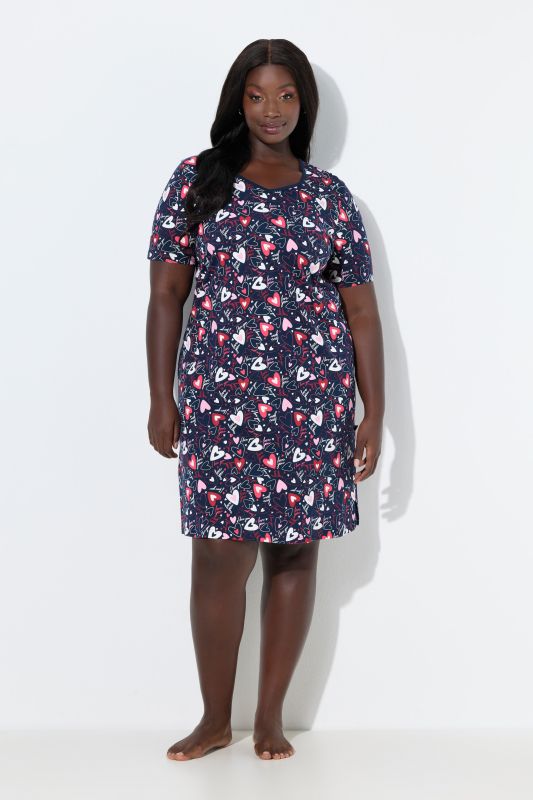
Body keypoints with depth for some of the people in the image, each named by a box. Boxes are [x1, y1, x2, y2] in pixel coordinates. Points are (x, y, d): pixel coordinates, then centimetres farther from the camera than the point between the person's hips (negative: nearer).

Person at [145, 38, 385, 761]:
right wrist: (162, 398, -1)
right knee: (220, 556, -3)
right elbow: (166, 295, 4)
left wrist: (374, 416, 2)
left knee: (295, 551, 5)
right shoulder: (198, 180, 5)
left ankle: (271, 716, 19)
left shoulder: (330, 196, 7)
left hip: (314, 400, 2)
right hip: (220, 395, -1)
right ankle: (216, 719, 15)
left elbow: (361, 312, 6)